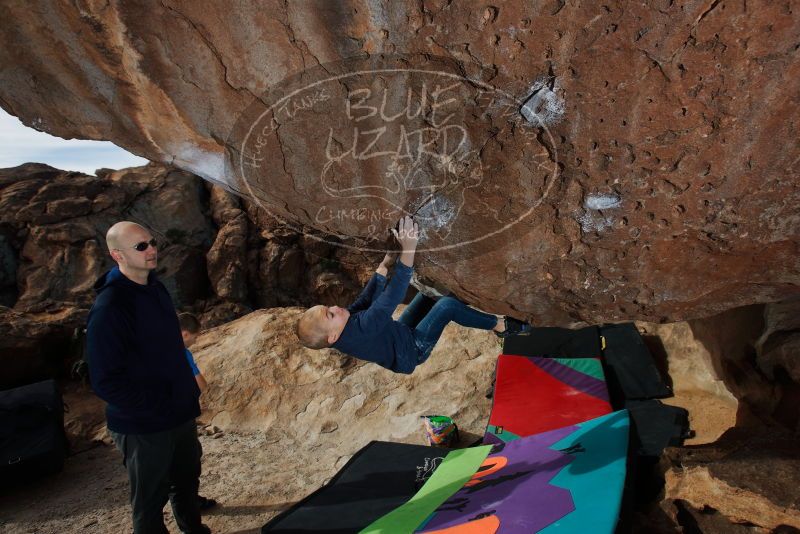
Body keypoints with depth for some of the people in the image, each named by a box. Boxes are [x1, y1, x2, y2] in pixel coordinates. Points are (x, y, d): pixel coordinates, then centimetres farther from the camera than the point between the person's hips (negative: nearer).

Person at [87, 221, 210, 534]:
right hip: (144, 426, -7)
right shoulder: (109, 308, -23)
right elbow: (106, 382, -23)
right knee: (151, 498, 12)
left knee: (187, 479, 25)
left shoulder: (155, 288, 3)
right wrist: (159, 408, -19)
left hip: (181, 414, 8)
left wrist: (188, 390, 9)